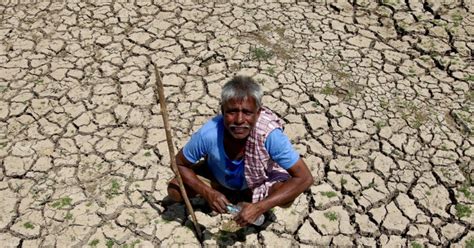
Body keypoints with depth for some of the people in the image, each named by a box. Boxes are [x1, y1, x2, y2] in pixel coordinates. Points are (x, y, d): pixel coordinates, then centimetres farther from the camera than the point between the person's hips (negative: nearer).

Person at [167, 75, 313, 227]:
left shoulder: (270, 136, -38)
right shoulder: (208, 134, -34)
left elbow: (305, 178, -33)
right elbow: (179, 164, -15)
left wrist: (259, 208, -39)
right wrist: (208, 193, -31)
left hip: (258, 182, -1)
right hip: (218, 178, 2)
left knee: (286, 197, -30)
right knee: (174, 191, -17)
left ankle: (247, 197, 3)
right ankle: (232, 196, 5)